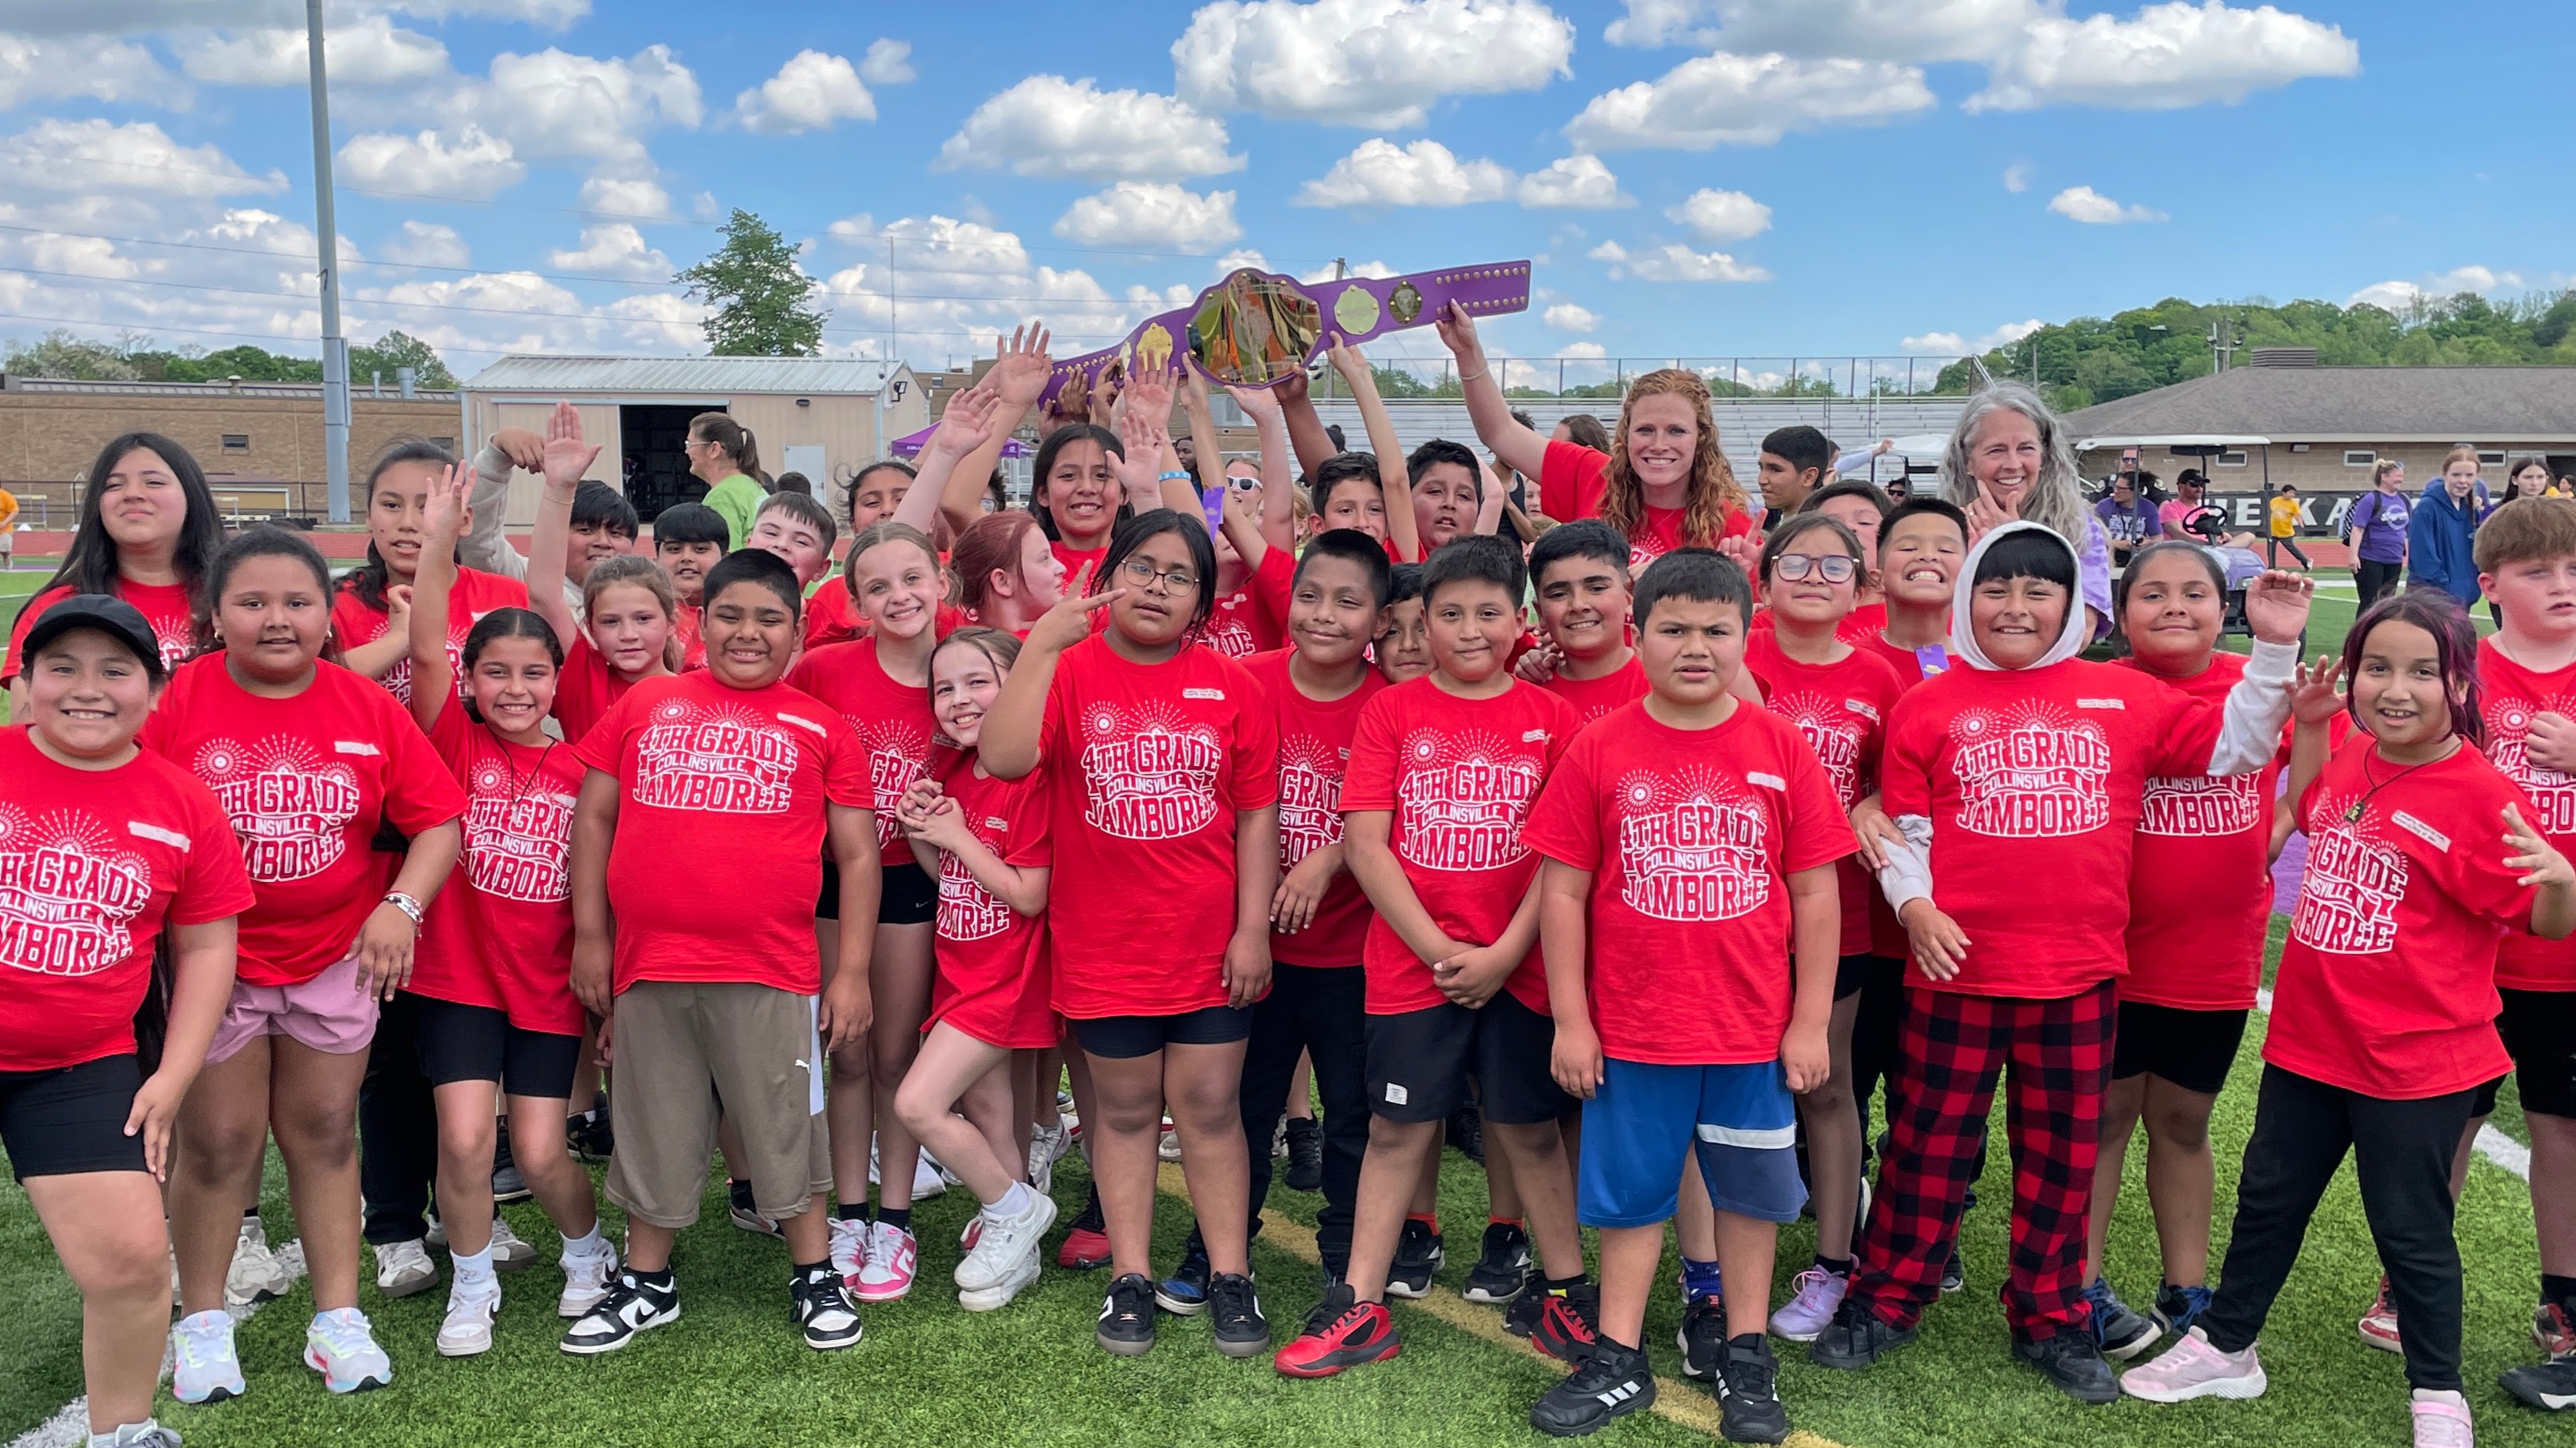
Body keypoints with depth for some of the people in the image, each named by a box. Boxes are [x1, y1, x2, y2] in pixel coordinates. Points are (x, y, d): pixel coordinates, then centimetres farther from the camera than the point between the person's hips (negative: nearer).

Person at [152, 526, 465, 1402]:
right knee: (218, 1145, 5)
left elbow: (438, 818, 0)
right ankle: (203, 1323, 25)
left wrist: (400, 906, -12)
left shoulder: (369, 708, -2)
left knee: (322, 1135, 11)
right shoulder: (176, 702, -9)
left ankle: (338, 1321, 20)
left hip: (337, 958, 2)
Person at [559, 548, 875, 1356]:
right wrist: (590, 936, 8)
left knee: (785, 1128, 8)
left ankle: (816, 1279, 25)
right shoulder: (646, 705, 9)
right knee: (654, 1132, 14)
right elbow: (593, 817, 12)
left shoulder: (819, 729, 5)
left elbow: (858, 855, 4)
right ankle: (646, 1285, 31)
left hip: (771, 972, -2)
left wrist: (852, 970, -1)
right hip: (649, 965, 2)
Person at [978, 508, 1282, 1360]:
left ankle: (1230, 1277, 19)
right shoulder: (1069, 670, -3)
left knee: (1211, 1107, 7)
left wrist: (1254, 929, -3)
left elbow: (1256, 812, 2)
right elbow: (1002, 758, -21)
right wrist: (1043, 643, -25)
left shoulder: (1228, 685, 1)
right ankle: (1131, 1279, 23)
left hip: (1212, 944, 1)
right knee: (1124, 1110, 11)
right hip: (1104, 945, 0)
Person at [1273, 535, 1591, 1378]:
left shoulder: (1550, 718, 1)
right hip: (1410, 962, 0)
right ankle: (1361, 1307, 16)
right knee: (1398, 1127, 6)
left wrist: (1504, 952, -11)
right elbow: (1364, 841, -6)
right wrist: (1437, 948, -11)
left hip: (1518, 965, 1)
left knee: (1529, 1128, 10)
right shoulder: (1393, 712, -1)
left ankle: (1564, 1291, 26)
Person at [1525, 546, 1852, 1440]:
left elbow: (1815, 892, 0)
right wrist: (1569, 1021, -4)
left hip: (1753, 1030, 1)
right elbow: (1563, 890, -3)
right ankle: (1619, 1363, 26)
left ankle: (1747, 1358, 31)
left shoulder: (1782, 749, -3)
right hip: (1631, 1030, 0)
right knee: (1629, 1193, 12)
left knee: (1749, 1191, 14)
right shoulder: (1599, 750, -5)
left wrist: (1810, 1023, -1)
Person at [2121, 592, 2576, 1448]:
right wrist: (2310, 725, 9)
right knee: (2268, 1199, 19)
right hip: (2309, 1040, 6)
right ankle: (2225, 1348, 37)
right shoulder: (2351, 761, -1)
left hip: (2413, 1059, -6)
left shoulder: (2480, 796, -18)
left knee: (2411, 1229, 10)